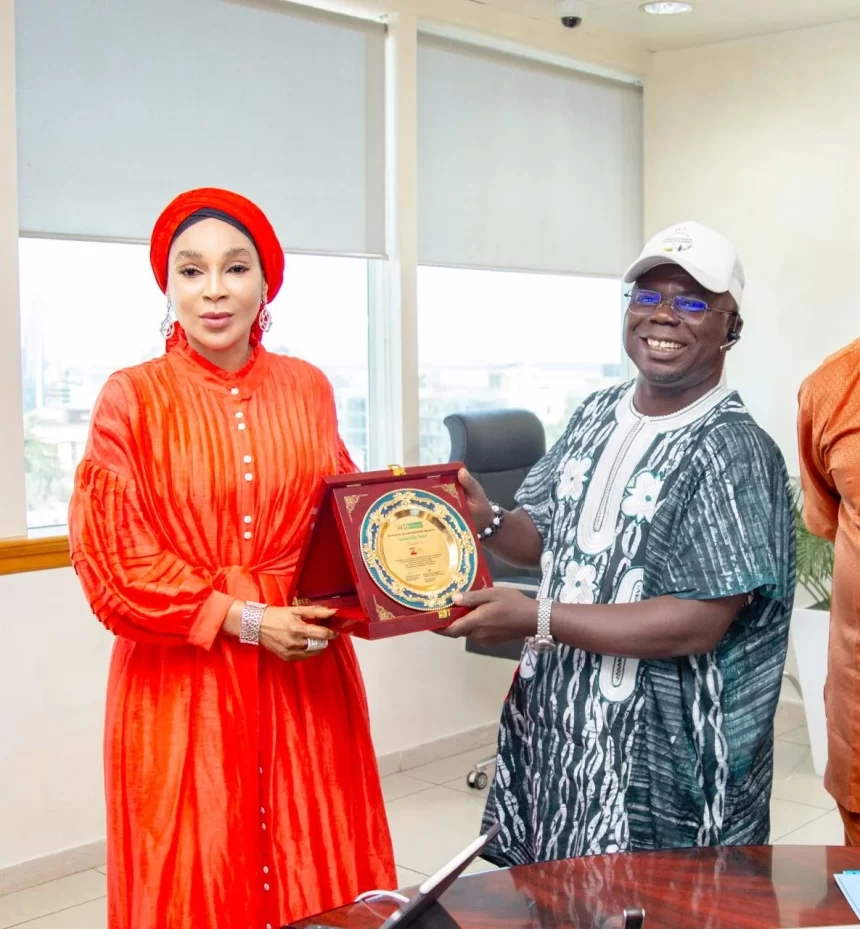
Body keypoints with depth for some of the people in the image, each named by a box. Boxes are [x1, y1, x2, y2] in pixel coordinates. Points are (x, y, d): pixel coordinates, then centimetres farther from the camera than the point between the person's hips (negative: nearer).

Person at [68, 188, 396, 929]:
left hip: (307, 669, 3)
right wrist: (244, 621, -14)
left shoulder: (309, 389, 4)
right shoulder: (132, 398, -7)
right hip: (182, 680, -3)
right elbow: (113, 563, -9)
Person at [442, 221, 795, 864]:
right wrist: (487, 523, -7)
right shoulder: (596, 416, 8)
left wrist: (536, 618, -21)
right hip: (553, 728, 7)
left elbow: (700, 624, -22)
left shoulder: (733, 452, -16)